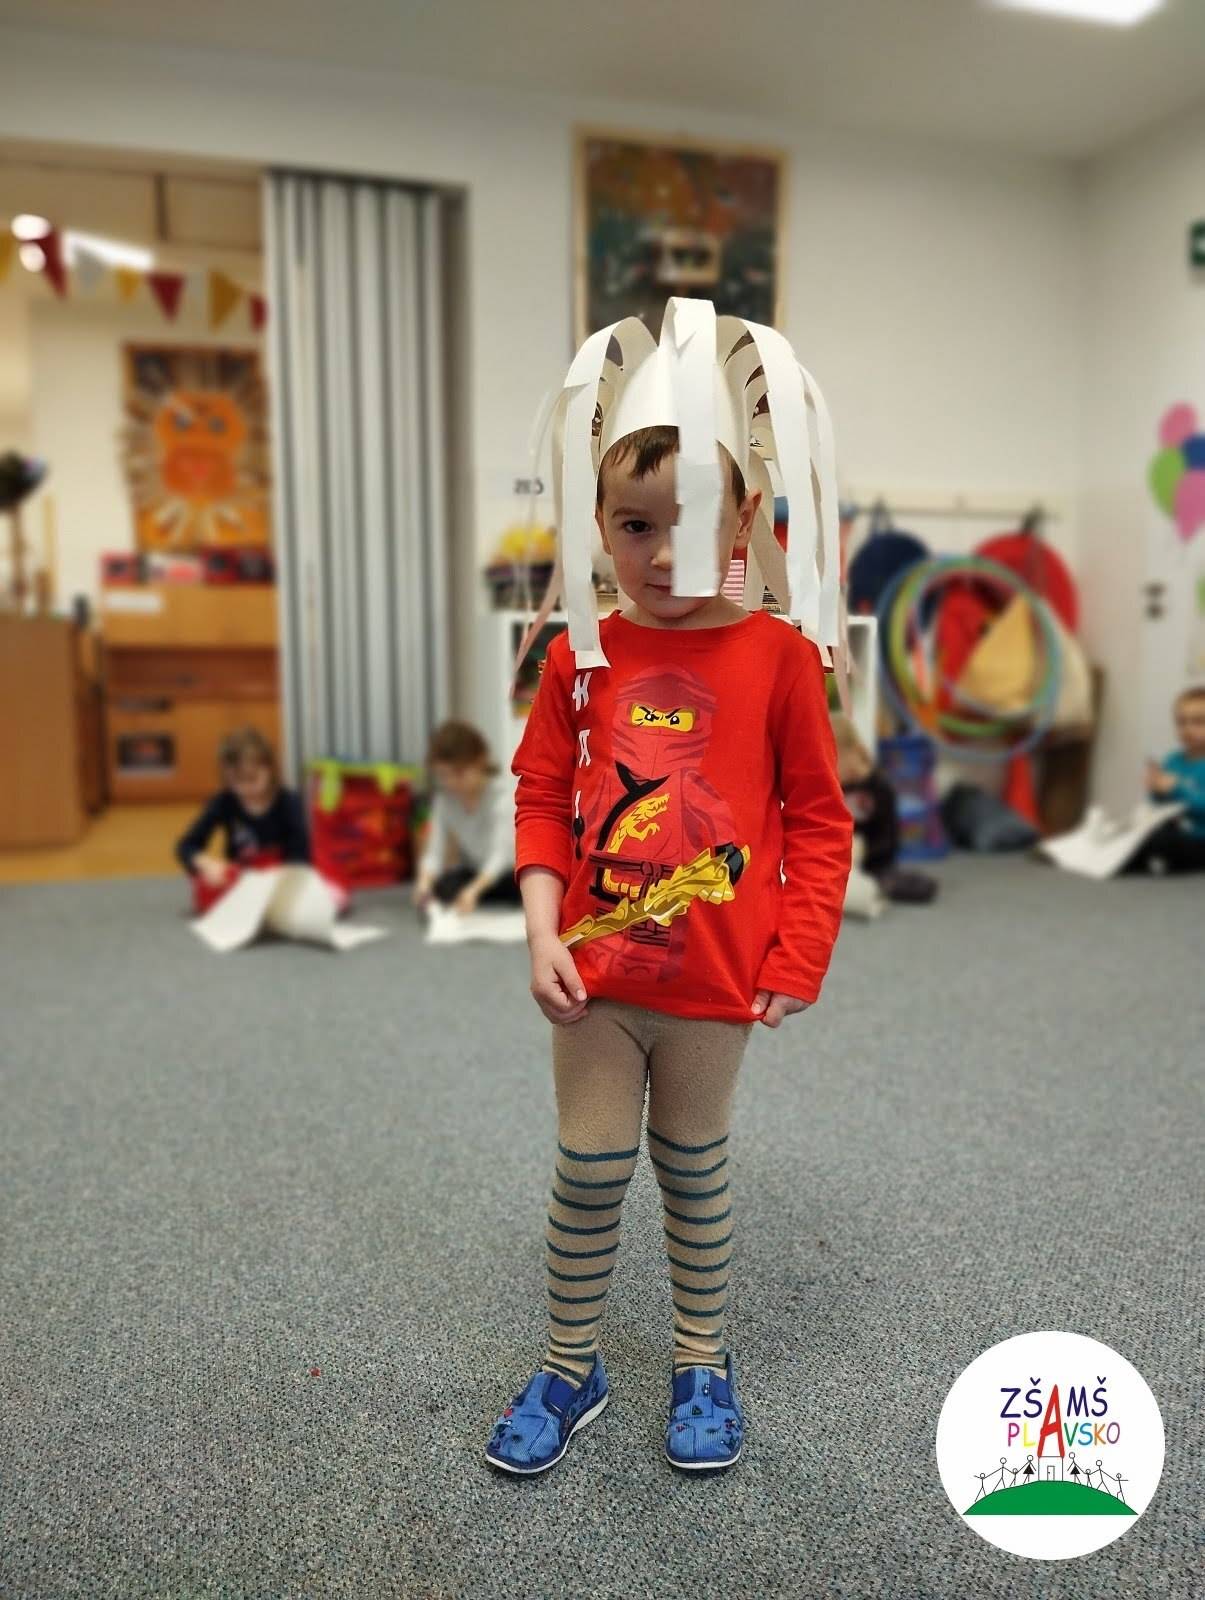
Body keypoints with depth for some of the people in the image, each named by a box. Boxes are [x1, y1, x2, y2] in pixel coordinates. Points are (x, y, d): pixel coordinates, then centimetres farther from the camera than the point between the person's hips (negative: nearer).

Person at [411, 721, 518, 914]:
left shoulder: (504, 792, -22)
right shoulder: (444, 800, -8)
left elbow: (500, 854, -34)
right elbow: (434, 853, -15)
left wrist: (473, 890, -52)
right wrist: (425, 882, -38)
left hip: (513, 872, -4)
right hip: (475, 873, 4)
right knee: (444, 886, -27)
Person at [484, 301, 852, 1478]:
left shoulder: (777, 656, -7)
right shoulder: (581, 656, -1)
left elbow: (818, 818, -4)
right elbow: (540, 797, 3)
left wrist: (797, 959, -7)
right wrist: (542, 931, -6)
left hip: (717, 979, -1)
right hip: (595, 975, 2)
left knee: (694, 1169, 16)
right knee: (588, 1170, 11)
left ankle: (703, 1361, 38)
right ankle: (569, 1366, 33)